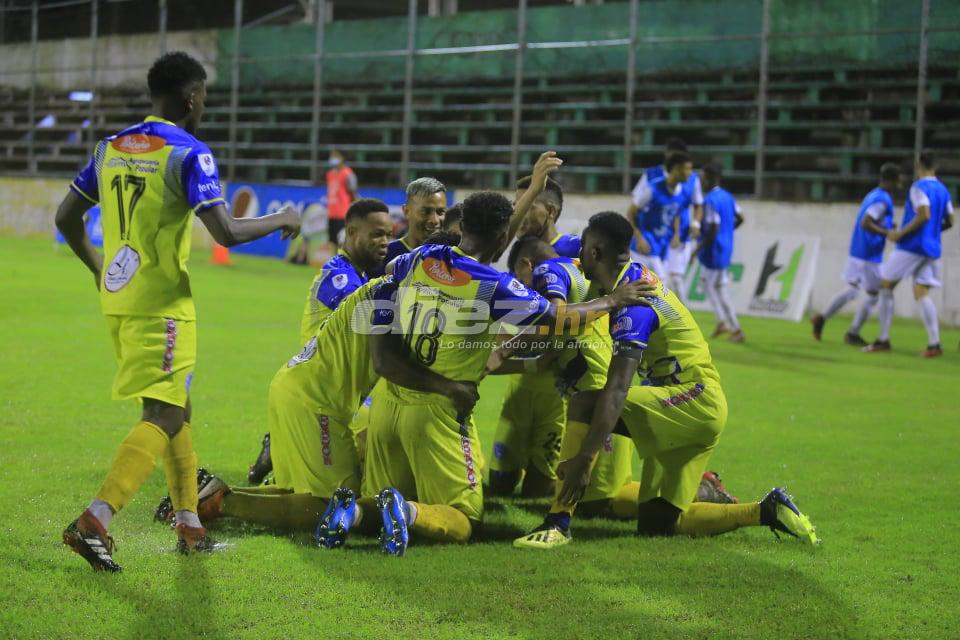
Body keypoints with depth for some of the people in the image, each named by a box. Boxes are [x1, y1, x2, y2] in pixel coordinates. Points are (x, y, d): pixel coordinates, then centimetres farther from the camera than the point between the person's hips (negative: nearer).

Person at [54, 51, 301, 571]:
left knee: (177, 409, 19)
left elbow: (66, 219, 14)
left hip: (117, 297, 8)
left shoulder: (109, 148, 9)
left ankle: (189, 524, 22)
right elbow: (226, 232, -19)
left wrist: (98, 269, 29)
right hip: (162, 303, -8)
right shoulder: (189, 154, -12)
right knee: (163, 418, -6)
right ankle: (93, 522, -18)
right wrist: (280, 221, -2)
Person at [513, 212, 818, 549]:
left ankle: (558, 523, -26)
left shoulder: (632, 304, -19)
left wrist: (583, 458, -31)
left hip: (695, 400, -10)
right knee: (655, 523, 9)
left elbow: (617, 390, -28)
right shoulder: (638, 275, 7)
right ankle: (768, 512, 13)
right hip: (701, 408, 10)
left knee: (586, 404, -22)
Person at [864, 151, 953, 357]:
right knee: (921, 293, 4)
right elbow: (949, 222, 16)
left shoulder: (918, 187, -10)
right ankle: (934, 344, -10)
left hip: (911, 246, -7)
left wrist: (901, 233, -15)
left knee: (886, 285, 4)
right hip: (931, 249, 7)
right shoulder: (943, 190, 13)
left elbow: (924, 215, -22)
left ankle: (883, 340, 3)